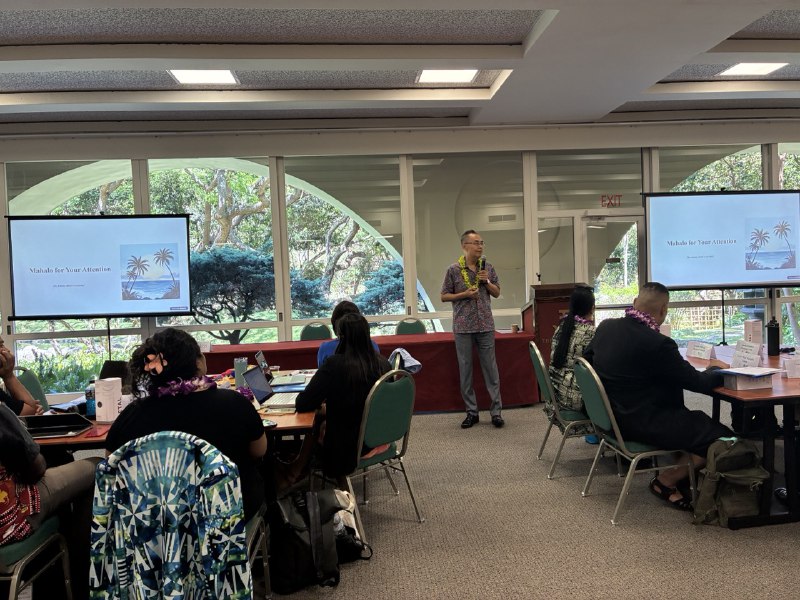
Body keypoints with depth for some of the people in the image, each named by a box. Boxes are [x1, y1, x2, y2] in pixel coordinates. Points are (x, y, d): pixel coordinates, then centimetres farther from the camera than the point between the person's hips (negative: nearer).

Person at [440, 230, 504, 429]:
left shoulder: (487, 267, 6)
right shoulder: (453, 270, -2)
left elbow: (497, 293, 12)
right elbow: (444, 296, 1)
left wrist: (487, 282, -7)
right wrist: (465, 294, -13)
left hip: (486, 325, 2)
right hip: (463, 327, -1)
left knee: (491, 368, 3)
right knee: (465, 370, 4)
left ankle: (496, 411, 9)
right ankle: (471, 412, 14)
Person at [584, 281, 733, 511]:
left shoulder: (605, 327, -1)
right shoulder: (657, 343, -24)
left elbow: (587, 359, 17)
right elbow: (698, 383, -14)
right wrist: (716, 369, 8)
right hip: (641, 423, -9)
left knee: (695, 419, 21)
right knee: (722, 438, -3)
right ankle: (666, 481, 6)